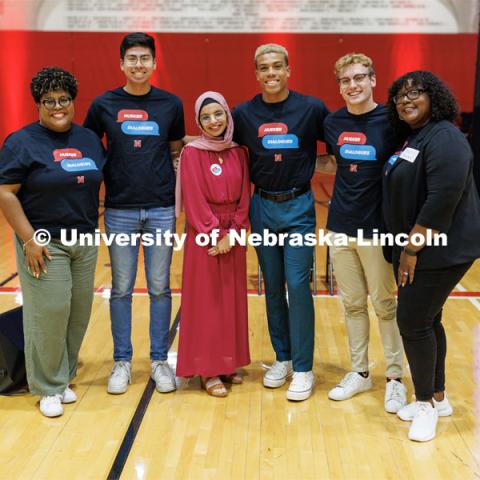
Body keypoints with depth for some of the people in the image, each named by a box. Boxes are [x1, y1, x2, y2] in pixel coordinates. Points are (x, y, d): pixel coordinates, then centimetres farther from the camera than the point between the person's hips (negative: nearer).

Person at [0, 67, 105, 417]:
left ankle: (64, 378, 23)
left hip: (84, 241, 5)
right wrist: (29, 239, -15)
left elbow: (102, 181, 19)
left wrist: (96, 215, 8)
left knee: (79, 312, 7)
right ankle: (48, 388, 11)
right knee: (49, 312, -5)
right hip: (44, 243, -5)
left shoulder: (89, 139, 10)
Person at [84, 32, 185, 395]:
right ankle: (122, 361, 20)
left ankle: (160, 360, 20)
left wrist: (179, 196, 5)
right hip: (120, 210, 0)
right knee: (122, 288, 7)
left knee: (160, 287, 7)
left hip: (161, 209, 0)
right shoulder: (104, 104, 0)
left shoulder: (171, 104, 2)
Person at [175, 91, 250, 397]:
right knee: (205, 302, 1)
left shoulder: (239, 153, 6)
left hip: (234, 235, 4)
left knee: (233, 300, 10)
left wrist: (233, 232, -7)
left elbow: (244, 197, 4)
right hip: (203, 234, -4)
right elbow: (194, 201, -11)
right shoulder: (192, 153, -6)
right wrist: (214, 233, -14)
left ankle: (229, 363, 22)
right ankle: (208, 370, 9)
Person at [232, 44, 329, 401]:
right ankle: (282, 358, 24)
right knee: (273, 287, 10)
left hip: (298, 207, -2)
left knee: (298, 285, -4)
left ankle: (303, 368, 7)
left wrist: (308, 166, -6)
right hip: (262, 206, 3)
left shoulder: (312, 109, -5)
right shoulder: (244, 114, 1)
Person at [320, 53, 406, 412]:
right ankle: (360, 372, 27)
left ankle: (395, 378, 19)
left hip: (377, 228, -4)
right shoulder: (333, 123, 5)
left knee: (385, 304, 5)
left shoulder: (390, 119, -8)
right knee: (352, 303, 13)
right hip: (340, 226, 4)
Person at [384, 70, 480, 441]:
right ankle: (437, 398, 27)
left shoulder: (444, 138, -16)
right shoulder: (413, 139, 15)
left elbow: (442, 199, -24)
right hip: (414, 248, 9)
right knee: (426, 320, 14)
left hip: (440, 251, -9)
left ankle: (427, 404, 10)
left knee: (413, 321, -6)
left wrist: (413, 248, -21)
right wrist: (407, 248, 15)